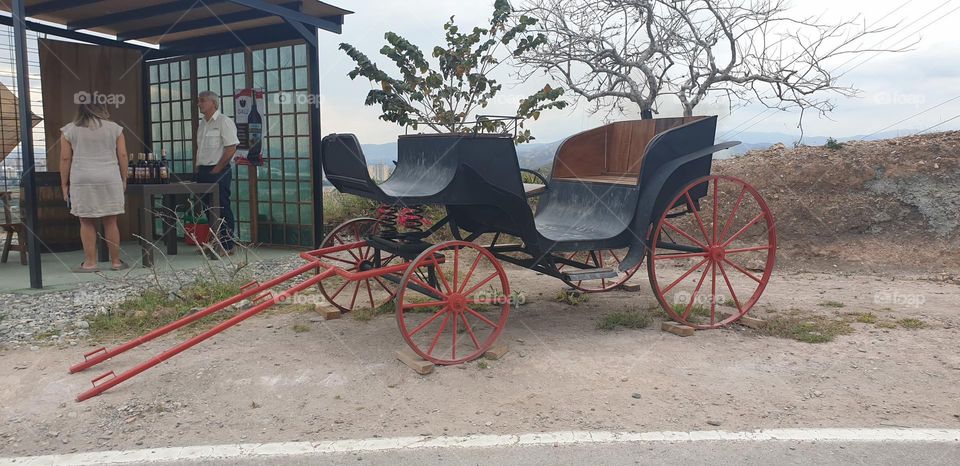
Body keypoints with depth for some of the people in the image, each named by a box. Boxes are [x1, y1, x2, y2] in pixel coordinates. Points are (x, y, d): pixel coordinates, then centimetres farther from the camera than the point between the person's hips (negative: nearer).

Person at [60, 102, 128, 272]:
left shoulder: (69, 130, 4)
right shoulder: (114, 128, 5)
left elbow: (65, 158, 2)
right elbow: (122, 155, 3)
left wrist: (64, 184, 7)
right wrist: (124, 179, 10)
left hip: (82, 181, -1)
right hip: (110, 180, 1)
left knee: (87, 223, 3)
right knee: (110, 222, 4)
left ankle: (90, 262, 3)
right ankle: (116, 261, 7)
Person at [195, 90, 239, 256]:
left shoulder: (223, 121, -9)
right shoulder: (202, 123, 17)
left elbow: (231, 148, -16)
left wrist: (217, 169, -14)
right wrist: (197, 167, 11)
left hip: (218, 172, -8)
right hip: (203, 172, 8)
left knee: (222, 208, -6)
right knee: (209, 208, 11)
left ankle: (227, 246, -1)